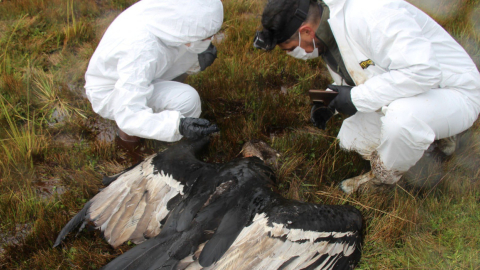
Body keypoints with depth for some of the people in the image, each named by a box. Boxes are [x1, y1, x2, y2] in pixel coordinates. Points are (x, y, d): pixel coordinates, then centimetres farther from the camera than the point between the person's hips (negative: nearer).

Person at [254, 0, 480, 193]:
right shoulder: (328, 31, 0)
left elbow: (422, 70, -37)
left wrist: (357, 98, -30)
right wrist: (330, 103, -6)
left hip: (456, 94, -9)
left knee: (402, 115, -37)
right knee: (351, 138, 0)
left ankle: (382, 181, -6)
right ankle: (432, 134, 17)